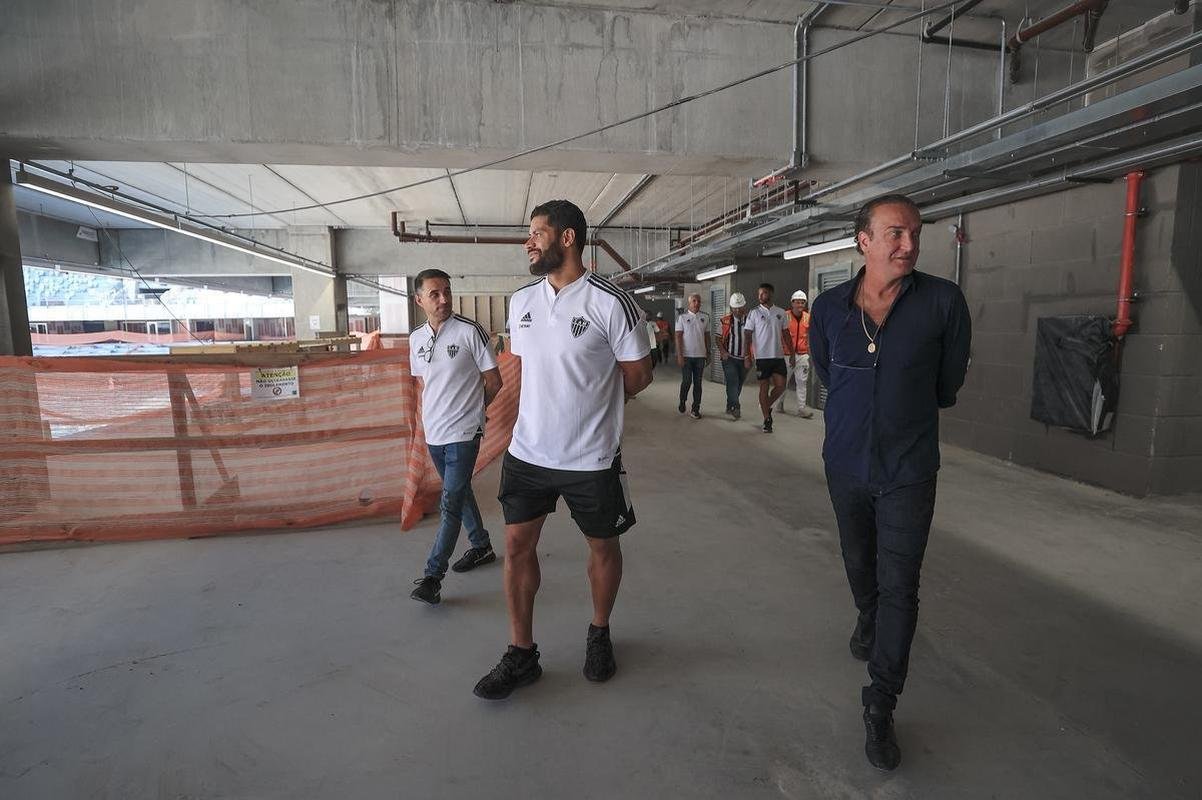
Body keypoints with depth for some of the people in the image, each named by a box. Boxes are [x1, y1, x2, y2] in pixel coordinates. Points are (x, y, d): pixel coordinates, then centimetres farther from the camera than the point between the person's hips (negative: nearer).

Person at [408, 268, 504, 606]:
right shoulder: (416, 338, 5)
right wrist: (438, 410, 8)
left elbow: (493, 381, -6)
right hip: (434, 432, 6)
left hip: (463, 433, -6)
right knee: (460, 492, 19)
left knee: (450, 504, -6)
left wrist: (470, 409, 5)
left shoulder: (470, 331, -12)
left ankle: (432, 577, -1)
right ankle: (481, 546, 38)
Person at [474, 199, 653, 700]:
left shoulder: (610, 303, -14)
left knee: (603, 547, 13)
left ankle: (599, 634, 39)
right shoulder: (521, 302, 4)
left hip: (591, 458, -4)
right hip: (527, 451, 5)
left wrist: (590, 404, 5)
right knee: (517, 545, 8)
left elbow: (638, 376, -6)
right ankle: (521, 655, 25)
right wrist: (557, 405, 9)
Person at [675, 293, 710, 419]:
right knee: (686, 381, -1)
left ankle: (695, 409, 11)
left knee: (698, 383, 5)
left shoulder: (705, 317, 7)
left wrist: (708, 353, 10)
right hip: (686, 355, -3)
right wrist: (679, 355, -12)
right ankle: (682, 402, 24)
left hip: (700, 355, 3)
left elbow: (707, 336, 12)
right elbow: (678, 336, -5)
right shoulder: (682, 317, -2)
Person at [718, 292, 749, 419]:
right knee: (732, 381, -16)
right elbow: (719, 338, 5)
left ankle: (730, 407, 25)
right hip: (729, 357, -2)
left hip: (744, 358, 2)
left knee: (739, 384, 10)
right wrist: (723, 352, -9)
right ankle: (736, 407, -21)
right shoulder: (725, 321, -1)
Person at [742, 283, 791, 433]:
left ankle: (767, 406, 25)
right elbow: (747, 336, -2)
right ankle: (767, 420, 11)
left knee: (781, 386, -1)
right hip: (762, 356, -3)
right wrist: (747, 356, -9)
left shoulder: (781, 312, 9)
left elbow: (786, 334, 14)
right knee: (764, 387, 2)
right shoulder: (754, 313, -1)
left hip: (778, 355, 3)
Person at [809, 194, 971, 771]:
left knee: (899, 587, -1)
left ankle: (880, 708, 12)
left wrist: (910, 409, 12)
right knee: (858, 561, 23)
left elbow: (949, 382, 2)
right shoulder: (829, 307, -5)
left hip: (909, 469, -3)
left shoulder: (943, 301, -12)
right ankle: (867, 619, 54)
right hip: (846, 462, 3)